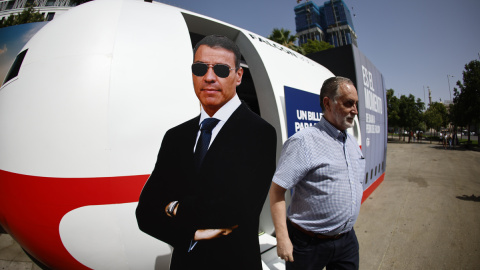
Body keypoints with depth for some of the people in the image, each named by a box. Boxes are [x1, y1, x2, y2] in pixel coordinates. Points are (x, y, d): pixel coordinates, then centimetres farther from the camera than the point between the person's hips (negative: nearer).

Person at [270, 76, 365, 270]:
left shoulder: (352, 142, 8)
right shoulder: (303, 142, -18)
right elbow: (277, 190, -20)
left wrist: (347, 229, 19)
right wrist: (282, 238, -22)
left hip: (347, 239, 7)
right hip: (310, 243, -6)